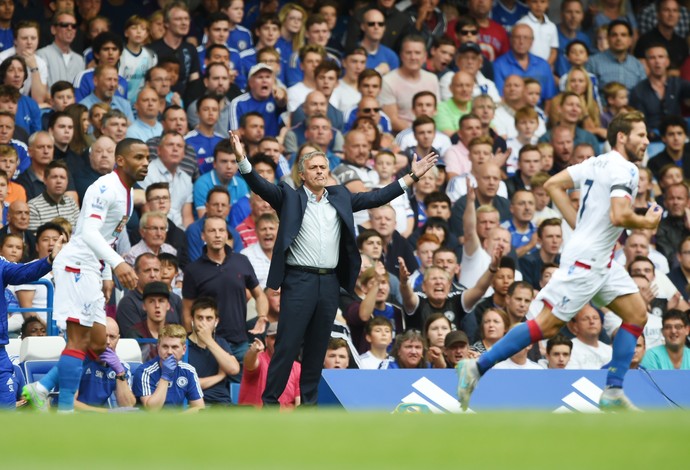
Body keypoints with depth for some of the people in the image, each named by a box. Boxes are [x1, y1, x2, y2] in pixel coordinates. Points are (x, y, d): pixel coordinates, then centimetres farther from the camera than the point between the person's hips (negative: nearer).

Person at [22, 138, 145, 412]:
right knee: (79, 339, -12)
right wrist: (117, 263, -37)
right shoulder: (106, 187, -15)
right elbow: (89, 232, -27)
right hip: (76, 264, -10)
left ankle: (41, 389, 12)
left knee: (97, 343, 10)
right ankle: (65, 411, -12)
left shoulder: (127, 193, 16)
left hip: (90, 270, 10)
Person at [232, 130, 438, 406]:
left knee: (318, 346, 10)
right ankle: (270, 400, -1)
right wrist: (242, 160, -26)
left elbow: (376, 198, 13)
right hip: (299, 280, -4)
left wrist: (412, 177, 7)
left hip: (330, 284, 4)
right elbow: (261, 186, -9)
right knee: (287, 345, -5)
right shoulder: (290, 198, 3)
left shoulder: (340, 198, 14)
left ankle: (309, 400, 18)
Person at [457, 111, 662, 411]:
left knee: (637, 315, 7)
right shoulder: (624, 169, -15)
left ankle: (613, 392, 6)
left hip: (601, 262, 10)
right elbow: (620, 216, -28)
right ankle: (477, 368, -4)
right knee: (548, 324, -8)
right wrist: (647, 222, -7)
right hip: (585, 260, -10)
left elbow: (553, 184, 13)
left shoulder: (597, 163, 12)